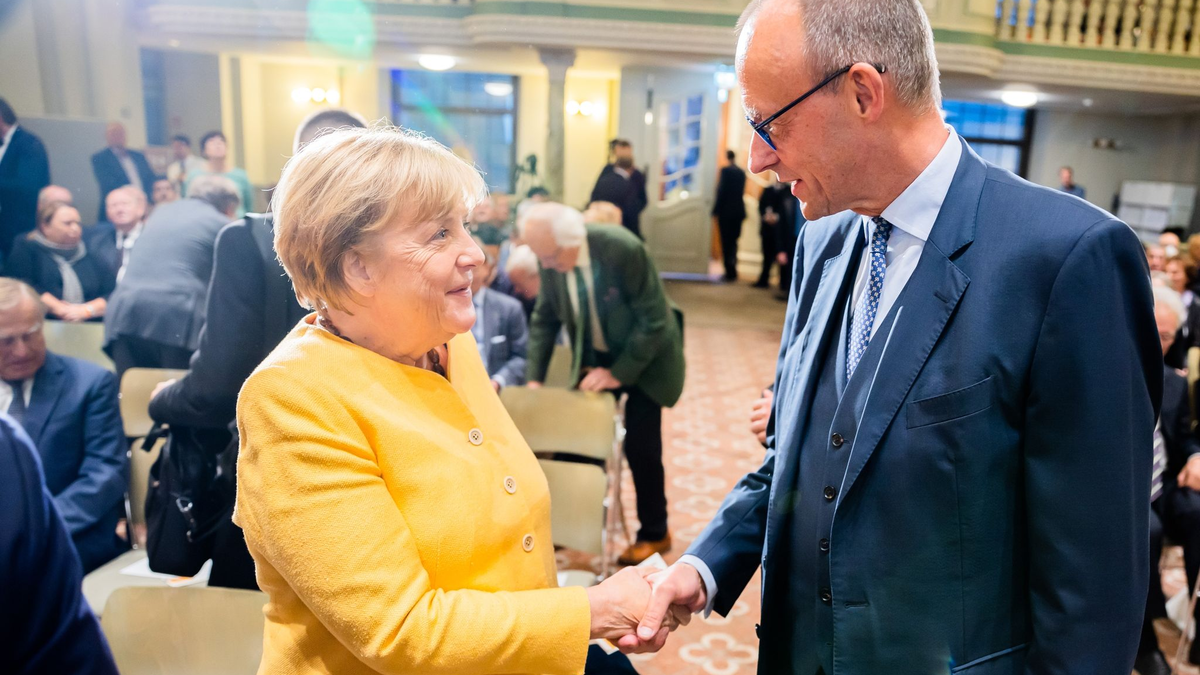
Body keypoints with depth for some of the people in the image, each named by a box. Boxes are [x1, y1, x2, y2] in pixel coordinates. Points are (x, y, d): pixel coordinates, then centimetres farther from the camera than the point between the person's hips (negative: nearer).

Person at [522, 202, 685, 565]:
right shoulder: (551, 258, -16)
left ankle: (655, 534, 18)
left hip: (643, 357, -4)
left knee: (641, 446, -3)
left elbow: (652, 321, -25)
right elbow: (545, 318, -3)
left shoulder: (624, 250, -31)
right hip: (594, 357, 4)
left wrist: (618, 373, -25)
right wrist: (535, 378, -10)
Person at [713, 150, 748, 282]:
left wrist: (715, 210, -9)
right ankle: (732, 271, 17)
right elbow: (741, 191, 13)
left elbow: (721, 191, -14)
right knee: (733, 241, 14)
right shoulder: (741, 172, 8)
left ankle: (730, 272, -3)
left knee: (726, 242, -1)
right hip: (738, 211, 6)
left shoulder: (725, 170, -11)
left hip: (726, 211, -6)